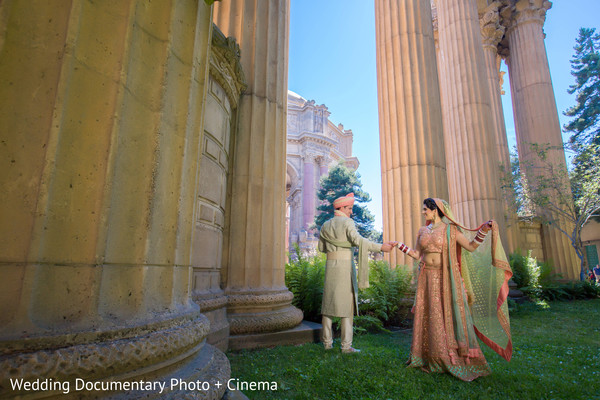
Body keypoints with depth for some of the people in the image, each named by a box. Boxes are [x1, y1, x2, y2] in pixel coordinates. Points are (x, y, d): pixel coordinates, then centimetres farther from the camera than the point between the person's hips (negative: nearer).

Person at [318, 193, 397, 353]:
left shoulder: (325, 225, 11)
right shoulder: (348, 222, -7)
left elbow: (322, 248, 15)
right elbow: (358, 240, -22)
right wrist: (381, 247, -25)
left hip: (330, 265, 6)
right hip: (346, 266, -5)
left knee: (329, 302, 10)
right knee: (347, 304, 0)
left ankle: (327, 342, 16)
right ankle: (346, 345, 3)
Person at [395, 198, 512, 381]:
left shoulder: (450, 229, -1)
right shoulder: (422, 231, 10)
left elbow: (471, 246, -7)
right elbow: (417, 255, 13)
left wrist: (484, 230, -17)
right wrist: (400, 246, 11)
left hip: (446, 278, -4)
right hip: (428, 278, 4)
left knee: (450, 315, -2)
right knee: (430, 317, 6)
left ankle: (459, 360, 10)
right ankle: (432, 358, 18)